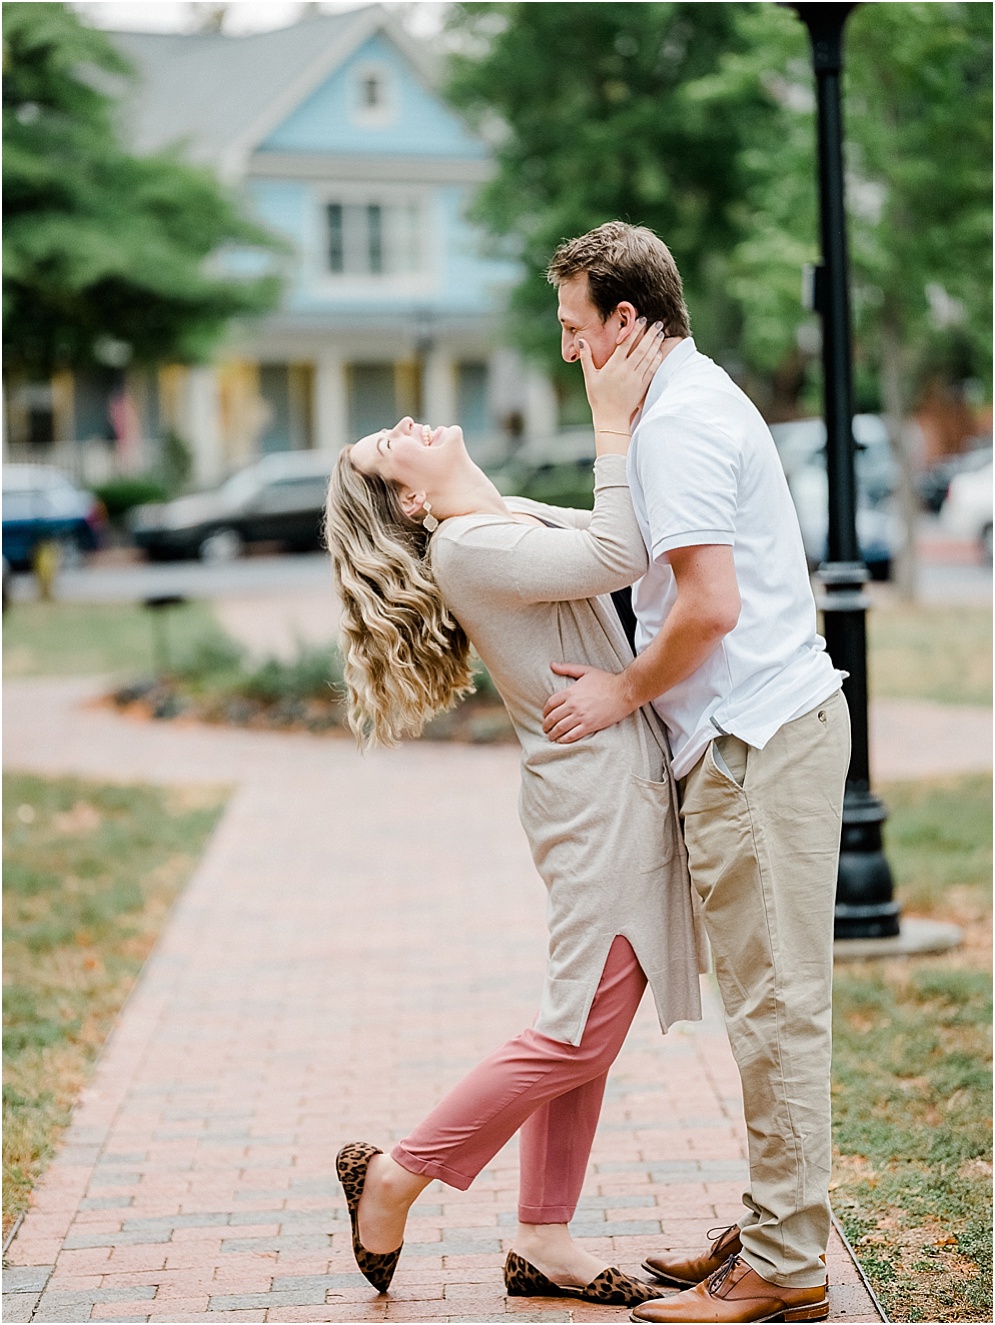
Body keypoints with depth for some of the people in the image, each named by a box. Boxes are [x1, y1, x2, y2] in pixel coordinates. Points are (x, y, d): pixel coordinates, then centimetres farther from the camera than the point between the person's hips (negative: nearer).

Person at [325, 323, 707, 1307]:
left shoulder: (513, 520, 15)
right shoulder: (467, 549, -15)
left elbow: (624, 538, 20)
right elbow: (618, 556, -22)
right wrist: (612, 419, -18)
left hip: (619, 793, 9)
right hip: (604, 795, -9)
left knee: (587, 1033, 11)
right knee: (581, 1033, -6)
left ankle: (543, 1242, 17)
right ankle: (397, 1176, 6)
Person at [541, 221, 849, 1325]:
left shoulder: (677, 423, -14)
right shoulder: (700, 398, 19)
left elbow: (709, 607, -22)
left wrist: (622, 693, -8)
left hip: (756, 740, -11)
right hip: (763, 730, 11)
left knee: (773, 1004, -6)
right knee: (765, 999, 13)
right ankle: (772, 1230, 20)